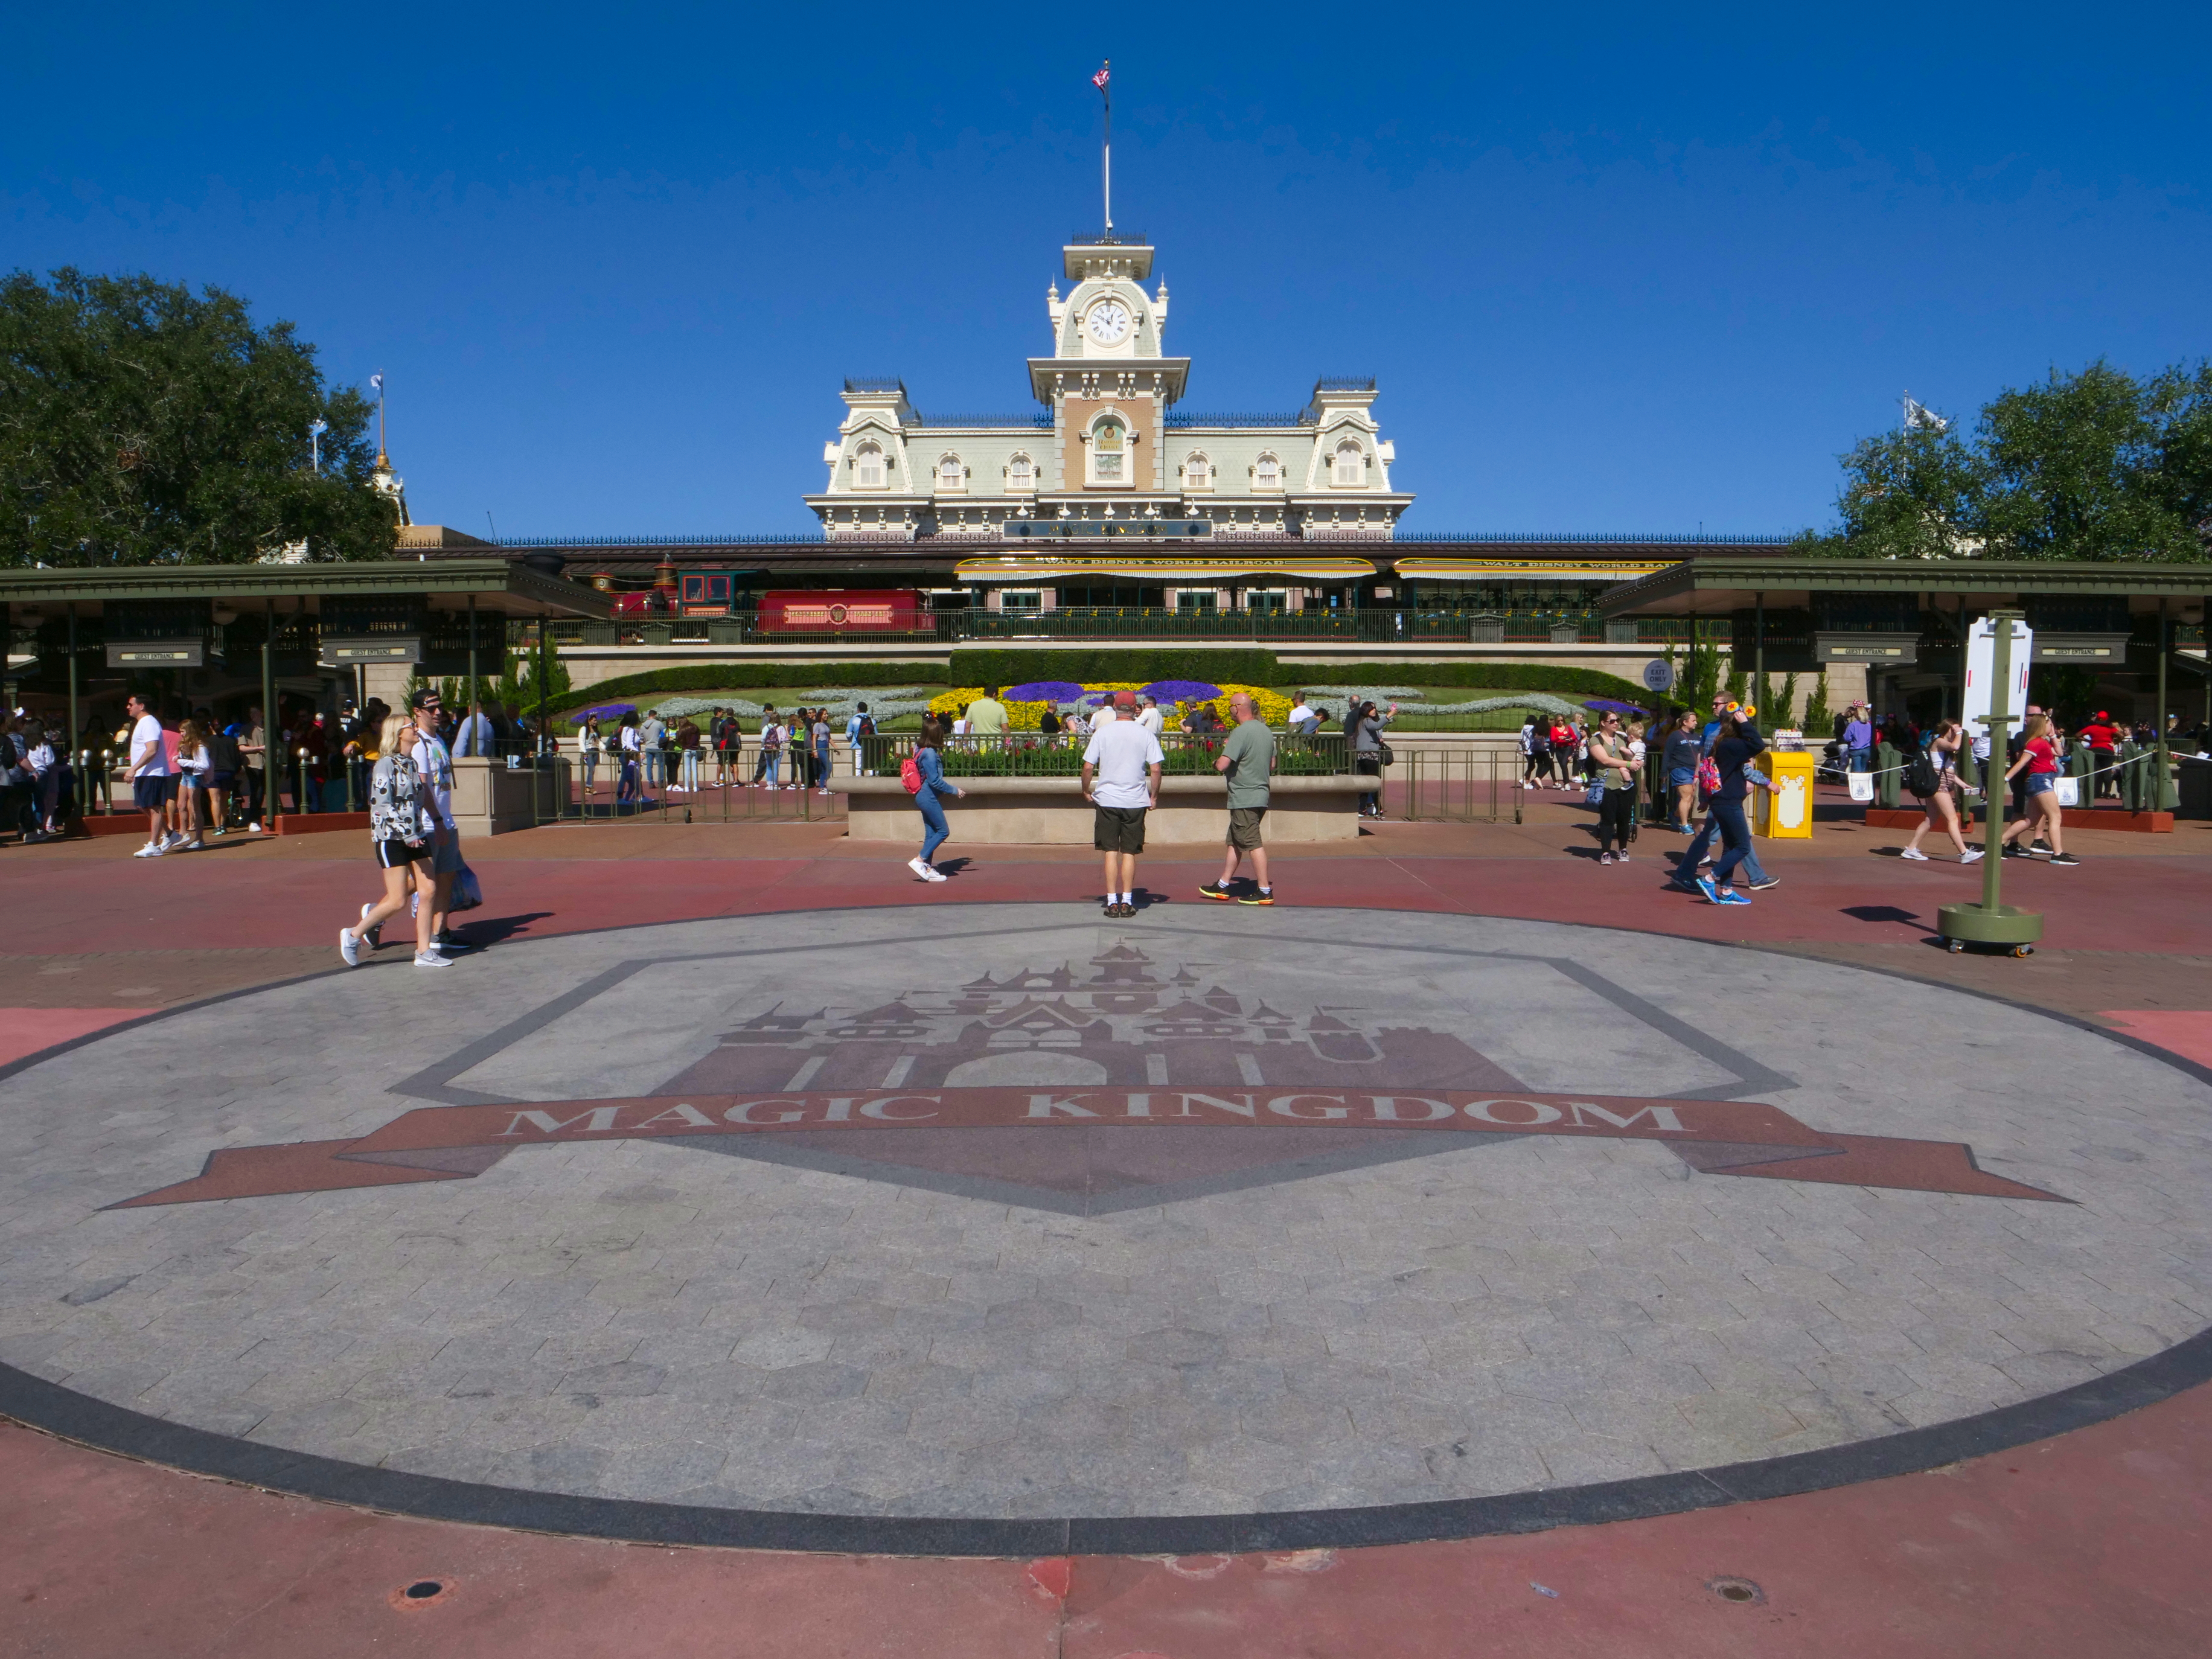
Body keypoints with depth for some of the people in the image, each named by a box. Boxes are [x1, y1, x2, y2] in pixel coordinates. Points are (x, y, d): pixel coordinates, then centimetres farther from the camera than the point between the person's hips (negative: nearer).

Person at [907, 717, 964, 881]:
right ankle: (919, 861, -4)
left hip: (925, 797, 10)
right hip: (929, 797, -10)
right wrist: (954, 791, -12)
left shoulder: (921, 750, 8)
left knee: (931, 833, 11)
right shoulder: (930, 754, -20)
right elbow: (935, 781, -20)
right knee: (943, 831, -4)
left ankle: (927, 868, 13)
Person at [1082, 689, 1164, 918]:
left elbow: (1088, 767, -3)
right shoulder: (1145, 735, -1)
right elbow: (1155, 770, -5)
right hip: (1135, 801, 0)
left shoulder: (1102, 732, -1)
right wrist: (1154, 796, 8)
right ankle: (1127, 902, 7)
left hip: (1107, 799, 0)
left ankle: (1112, 902, 3)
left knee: (1111, 851, 6)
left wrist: (1087, 791, 12)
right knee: (1129, 852, 9)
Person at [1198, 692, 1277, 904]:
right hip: (1261, 796, 9)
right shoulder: (1266, 731, 11)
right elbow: (1272, 765, 20)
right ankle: (1223, 886, 24)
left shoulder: (1241, 733, -17)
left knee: (1253, 843, -5)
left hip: (1244, 798, -9)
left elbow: (1222, 765, -22)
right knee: (1235, 842, 16)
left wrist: (1216, 762, -1)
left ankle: (1265, 892, -3)